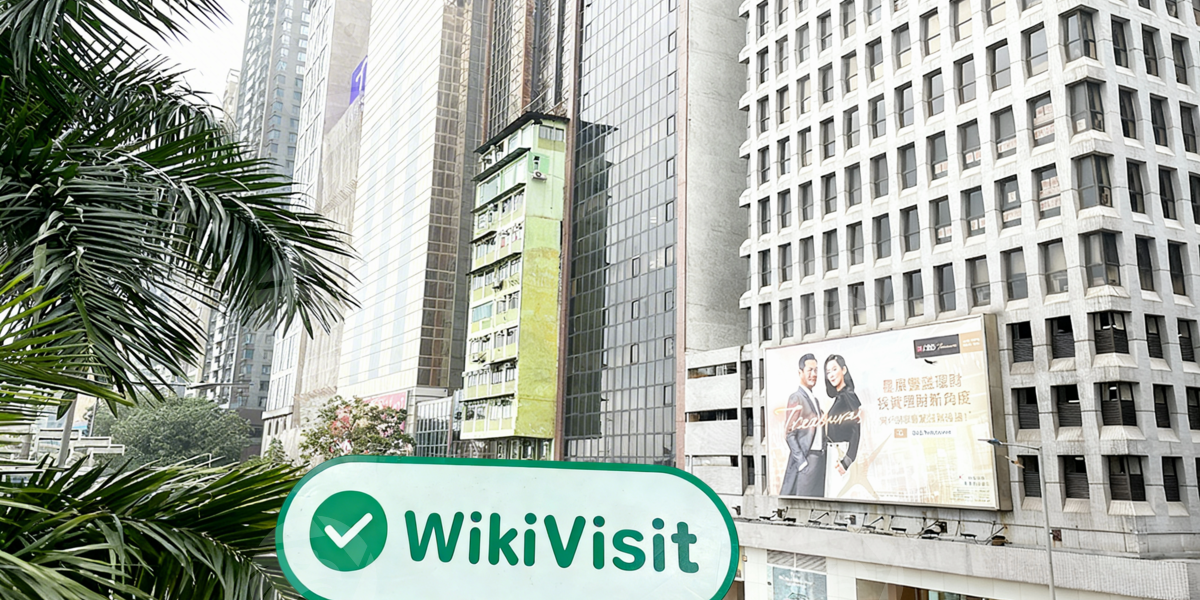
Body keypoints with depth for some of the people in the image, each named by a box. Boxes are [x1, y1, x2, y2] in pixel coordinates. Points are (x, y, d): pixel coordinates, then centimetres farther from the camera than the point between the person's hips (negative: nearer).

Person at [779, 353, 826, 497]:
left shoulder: (814, 398, 19)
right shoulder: (796, 398, -8)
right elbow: (789, 434, -13)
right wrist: (801, 462, -17)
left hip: (819, 458, 9)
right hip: (804, 458, -9)